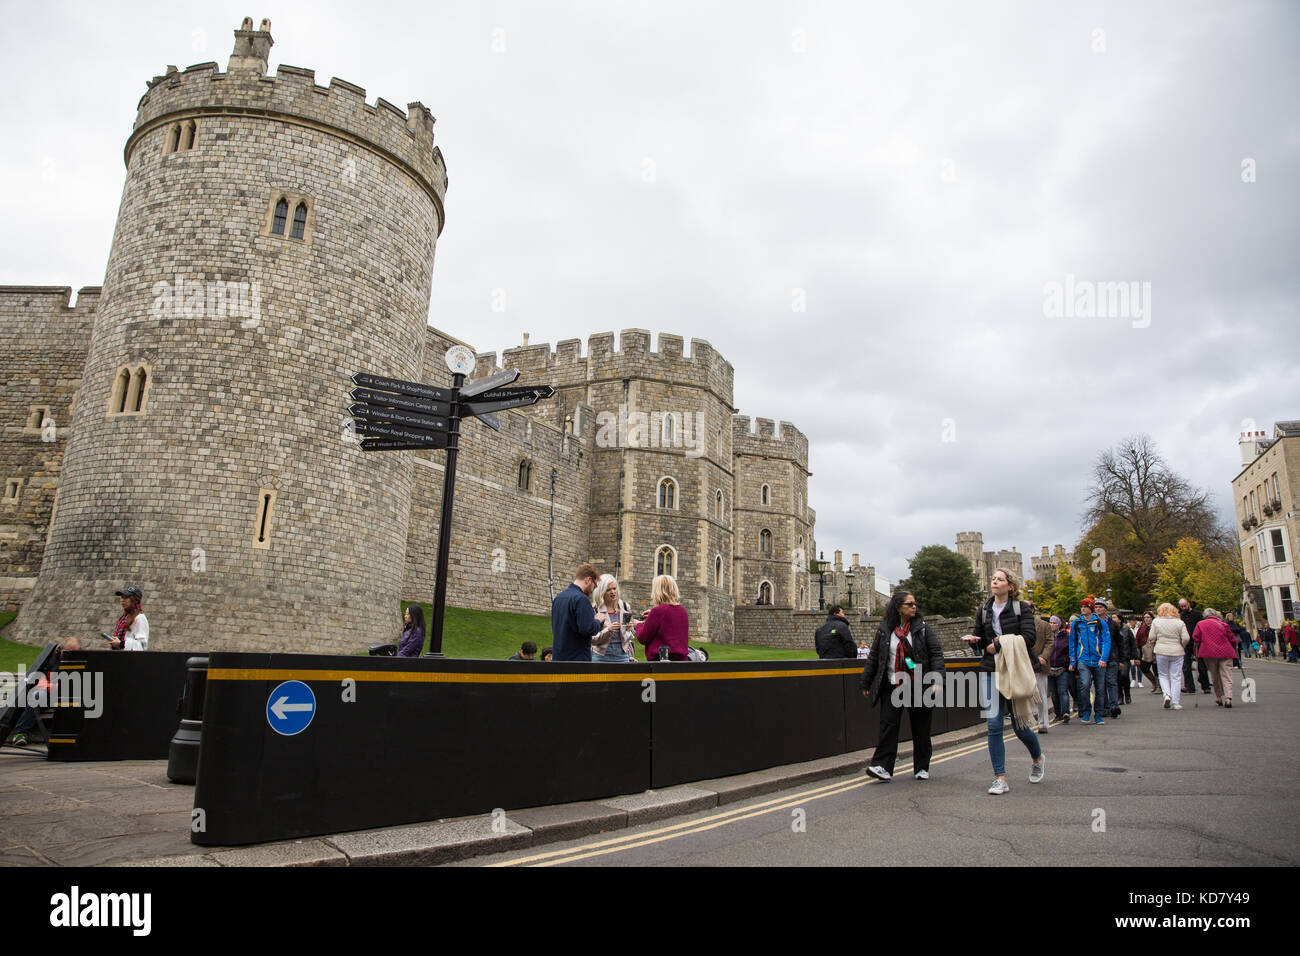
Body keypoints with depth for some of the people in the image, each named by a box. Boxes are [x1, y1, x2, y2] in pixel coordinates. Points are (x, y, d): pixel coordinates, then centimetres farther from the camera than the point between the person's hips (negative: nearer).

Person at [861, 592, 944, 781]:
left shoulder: (922, 627, 3)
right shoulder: (884, 630, 4)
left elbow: (936, 653, 0)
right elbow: (873, 657, 10)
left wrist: (937, 679, -13)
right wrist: (866, 684, 11)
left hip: (918, 686, 0)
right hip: (892, 686, 0)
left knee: (921, 727, 7)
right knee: (888, 723, -7)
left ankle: (922, 768, 21)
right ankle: (882, 766, -6)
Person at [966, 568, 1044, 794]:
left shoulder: (1021, 609, 0)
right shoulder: (983, 611, 10)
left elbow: (1028, 638, -12)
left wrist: (999, 644, -13)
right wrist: (974, 640, -6)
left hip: (1016, 672, -3)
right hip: (991, 672, 3)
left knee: (1019, 725, 5)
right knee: (994, 725, -4)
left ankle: (1038, 759, 38)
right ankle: (1000, 779, 2)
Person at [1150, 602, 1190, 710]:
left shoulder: (1156, 621, 0)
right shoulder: (1179, 622, 0)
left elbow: (1152, 637, -3)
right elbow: (1186, 638, -5)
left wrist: (1152, 648, 14)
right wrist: (1181, 647, 13)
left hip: (1161, 652, -1)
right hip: (1177, 652, 1)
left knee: (1163, 675, 15)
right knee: (1176, 677, 6)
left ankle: (1167, 694, -7)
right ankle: (1176, 703, 6)